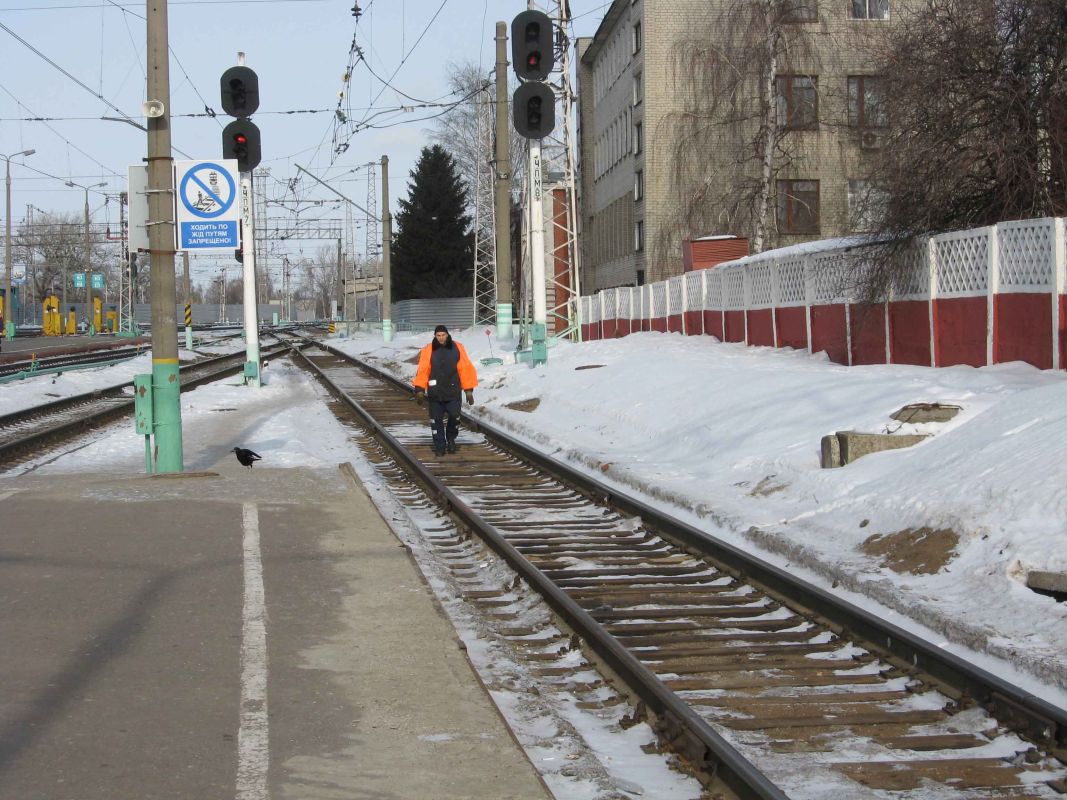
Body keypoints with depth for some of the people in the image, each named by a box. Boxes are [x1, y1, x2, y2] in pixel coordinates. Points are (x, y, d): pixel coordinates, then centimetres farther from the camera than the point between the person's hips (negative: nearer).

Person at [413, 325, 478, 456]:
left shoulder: (457, 348, 1)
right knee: (436, 420, 3)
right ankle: (439, 446, 15)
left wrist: (469, 390, -1)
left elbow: (466, 369, 2)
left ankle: (451, 438, 24)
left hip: (453, 392, 0)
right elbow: (422, 371, -5)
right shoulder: (428, 350, -1)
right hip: (435, 393, 0)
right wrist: (419, 389, -13)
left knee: (454, 417, -4)